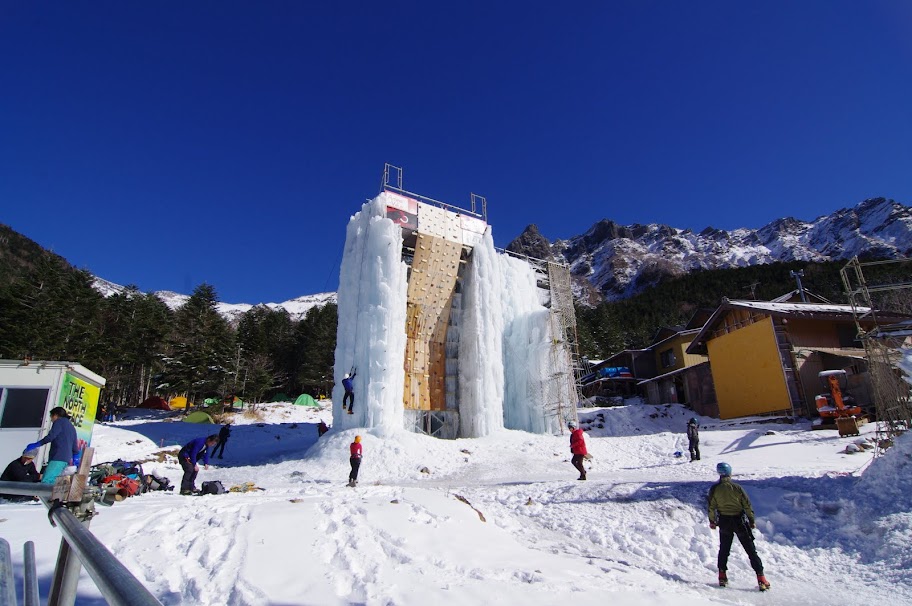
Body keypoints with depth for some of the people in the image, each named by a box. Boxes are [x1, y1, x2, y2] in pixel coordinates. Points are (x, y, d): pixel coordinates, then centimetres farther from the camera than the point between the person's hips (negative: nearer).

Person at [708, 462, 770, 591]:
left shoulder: (714, 489, -6)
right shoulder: (736, 487, -9)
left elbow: (711, 507, -1)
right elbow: (747, 505, -5)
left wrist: (712, 521, 12)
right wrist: (752, 520, 8)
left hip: (724, 522, 1)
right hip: (739, 521, -1)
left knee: (724, 550, 15)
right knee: (751, 550, 8)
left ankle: (722, 576, 16)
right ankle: (761, 579, 6)